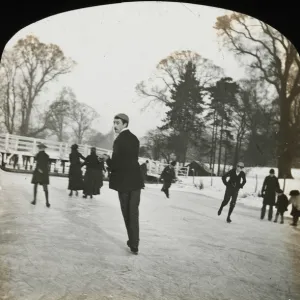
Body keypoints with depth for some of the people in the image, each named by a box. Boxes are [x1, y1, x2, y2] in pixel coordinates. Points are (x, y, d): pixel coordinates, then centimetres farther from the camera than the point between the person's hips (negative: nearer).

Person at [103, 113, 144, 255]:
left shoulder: (119, 140, -16)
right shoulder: (134, 138, 8)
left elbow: (115, 164, -19)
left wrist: (107, 159, 1)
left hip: (124, 181, -5)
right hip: (135, 180, 6)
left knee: (127, 214, 9)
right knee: (134, 213, 8)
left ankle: (133, 242, 19)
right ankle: (134, 243, 6)